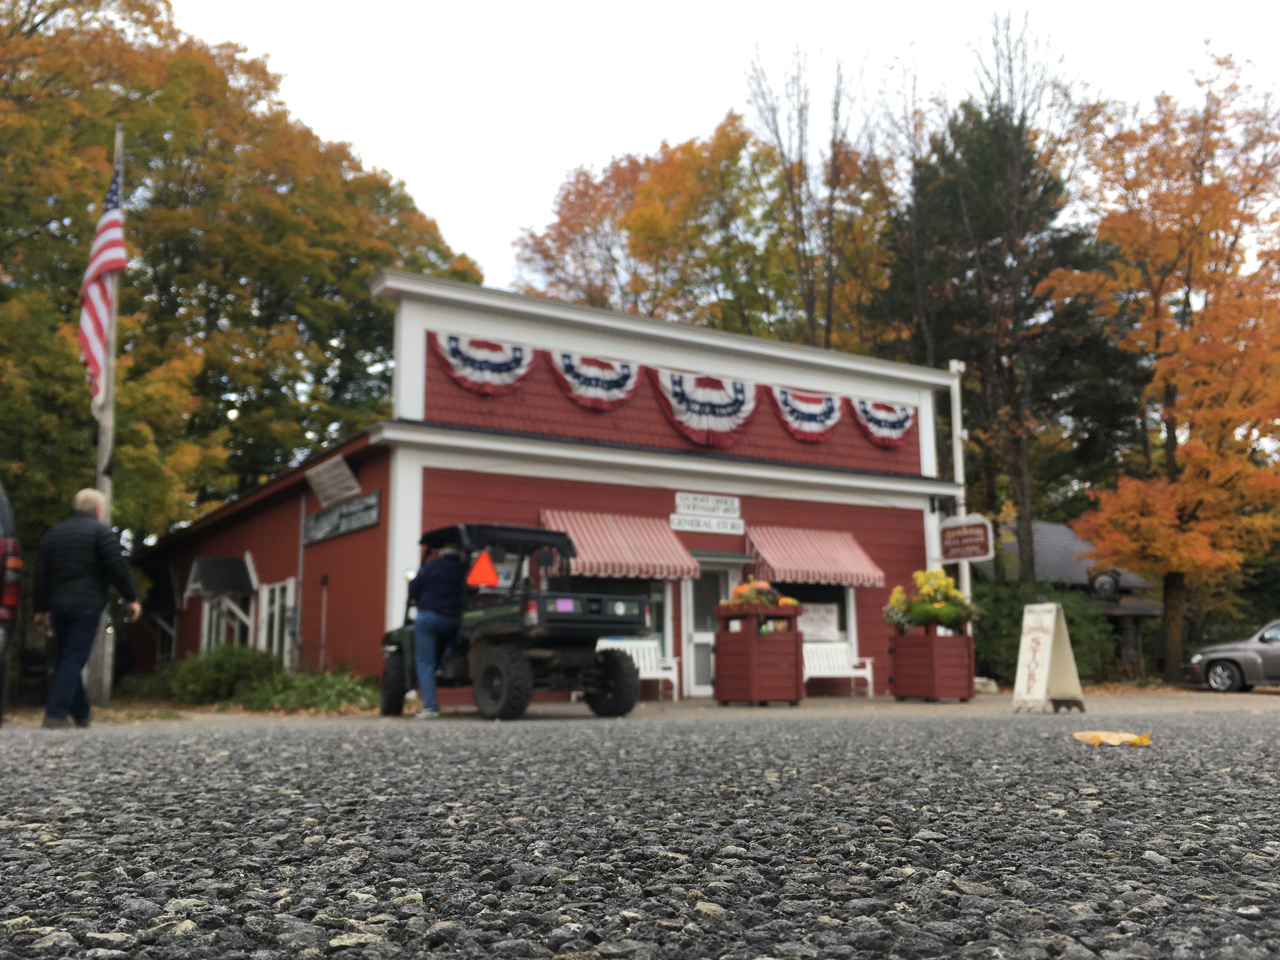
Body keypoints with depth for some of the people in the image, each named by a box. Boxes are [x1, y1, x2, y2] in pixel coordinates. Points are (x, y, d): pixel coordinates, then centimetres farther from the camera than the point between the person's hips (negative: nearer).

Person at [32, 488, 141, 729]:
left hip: (58, 604, 6)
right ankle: (55, 713, -14)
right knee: (74, 659, -6)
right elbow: (117, 567, -10)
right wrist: (131, 598, -4)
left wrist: (42, 609, 19)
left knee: (67, 658, 14)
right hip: (87, 604, -6)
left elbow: (41, 575, 16)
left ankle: (81, 714, 18)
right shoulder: (101, 531, -2)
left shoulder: (52, 534, 18)